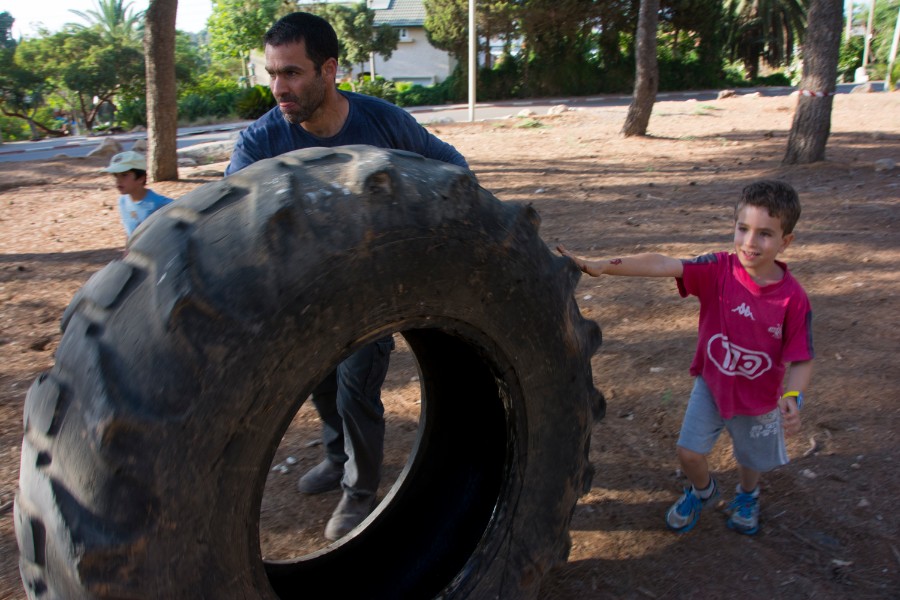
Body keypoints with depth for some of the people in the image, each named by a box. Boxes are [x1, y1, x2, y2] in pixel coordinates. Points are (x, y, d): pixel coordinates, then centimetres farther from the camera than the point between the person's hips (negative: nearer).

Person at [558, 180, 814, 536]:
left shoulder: (793, 298, -23)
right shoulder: (719, 270, -21)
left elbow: (802, 360, -15)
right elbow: (664, 265, -35)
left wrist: (793, 397, -35)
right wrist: (600, 266, -47)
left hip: (758, 399, 0)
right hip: (711, 384, 1)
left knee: (752, 462, 21)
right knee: (689, 453, 0)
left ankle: (747, 495, 59)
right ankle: (702, 491, 37)